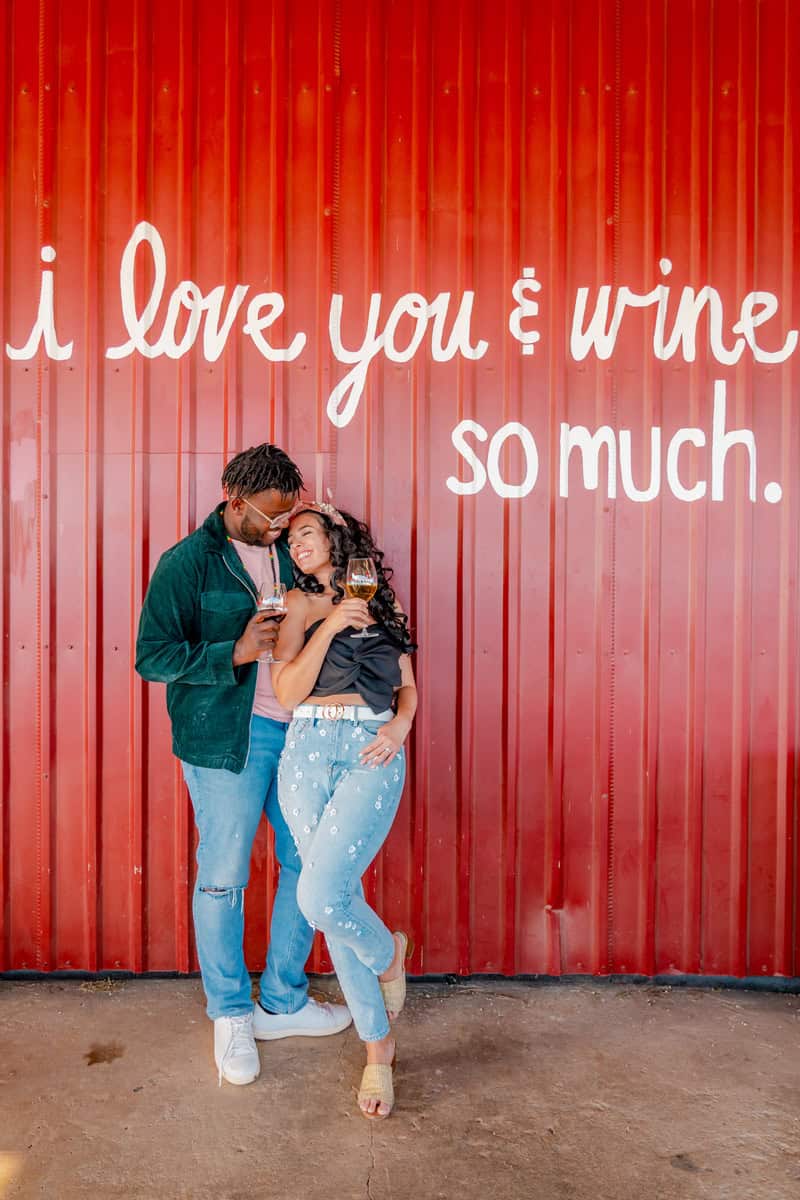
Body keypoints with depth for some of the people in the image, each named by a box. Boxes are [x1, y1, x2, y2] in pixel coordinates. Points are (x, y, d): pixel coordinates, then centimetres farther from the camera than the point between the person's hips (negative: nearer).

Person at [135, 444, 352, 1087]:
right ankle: (231, 1017, 26)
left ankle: (283, 1002, 31)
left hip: (296, 731, 6)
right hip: (227, 739, -5)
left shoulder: (288, 551, 9)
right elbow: (153, 655, -10)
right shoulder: (188, 562, -7)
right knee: (223, 878, 4)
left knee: (307, 863, 11)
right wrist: (236, 652, -21)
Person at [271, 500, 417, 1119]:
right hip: (309, 751, 1)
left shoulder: (382, 604, 16)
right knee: (339, 901, 3)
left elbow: (407, 686, 17)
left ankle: (388, 952, 17)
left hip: (373, 753, -1)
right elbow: (288, 690, 0)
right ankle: (378, 1043, 22)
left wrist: (399, 725, -3)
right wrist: (329, 627, -8)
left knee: (321, 894, -18)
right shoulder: (299, 605, 12)